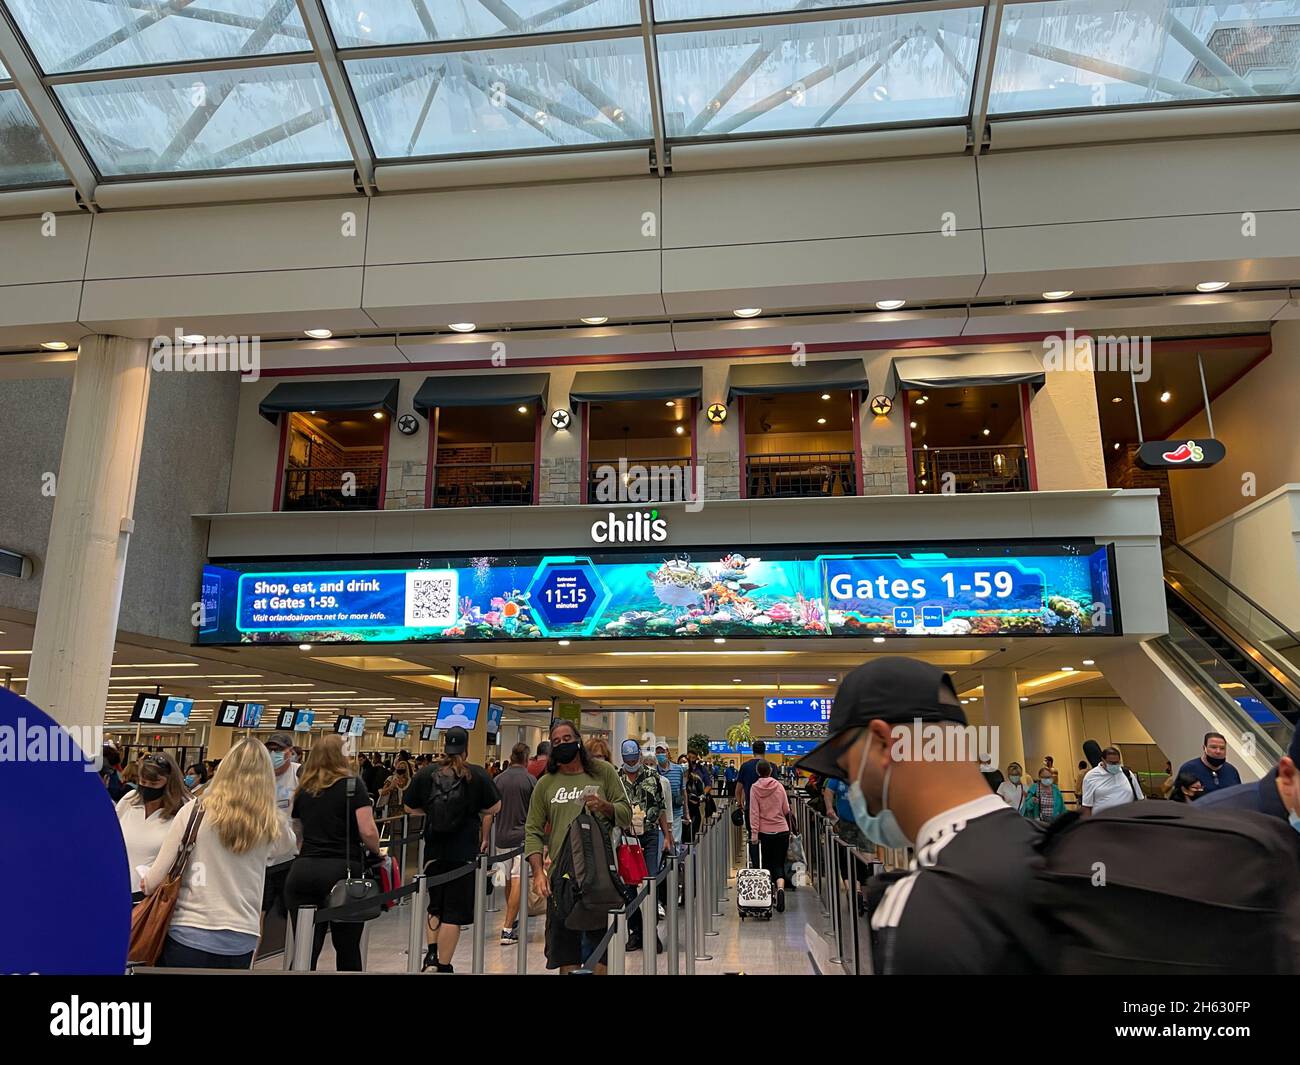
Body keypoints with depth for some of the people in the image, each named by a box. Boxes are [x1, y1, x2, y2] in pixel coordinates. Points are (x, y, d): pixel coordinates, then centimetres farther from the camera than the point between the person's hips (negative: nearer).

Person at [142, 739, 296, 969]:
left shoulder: (195, 812, -8)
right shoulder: (271, 826, -3)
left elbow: (153, 881, -2)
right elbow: (289, 845, 22)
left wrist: (147, 882, 17)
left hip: (188, 935, -1)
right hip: (240, 941, 2)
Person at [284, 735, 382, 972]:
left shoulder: (303, 789, 13)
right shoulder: (353, 785, -2)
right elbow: (368, 831, -10)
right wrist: (376, 852, 8)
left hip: (303, 871, 4)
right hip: (343, 871, -4)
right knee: (348, 948, 11)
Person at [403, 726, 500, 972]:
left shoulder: (425, 774, -2)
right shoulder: (478, 775, -9)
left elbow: (410, 808, 9)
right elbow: (494, 809, -3)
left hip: (433, 851, 3)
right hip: (465, 853, -3)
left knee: (434, 906, 22)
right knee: (454, 913, 5)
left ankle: (431, 953, 13)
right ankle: (443, 966, 9)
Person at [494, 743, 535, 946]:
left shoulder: (497, 780, 3)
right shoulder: (530, 780, -6)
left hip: (502, 837, 4)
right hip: (523, 836, -4)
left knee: (508, 880, 19)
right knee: (517, 882, -4)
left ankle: (512, 920, 33)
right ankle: (508, 929, -7)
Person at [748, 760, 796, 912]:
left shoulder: (755, 788, -5)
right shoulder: (779, 786, -1)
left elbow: (754, 812, -9)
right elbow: (786, 810, 6)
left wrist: (754, 833, -9)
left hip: (765, 832, 0)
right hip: (782, 831, 0)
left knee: (767, 864, 16)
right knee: (779, 864, 4)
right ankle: (780, 888, -21)